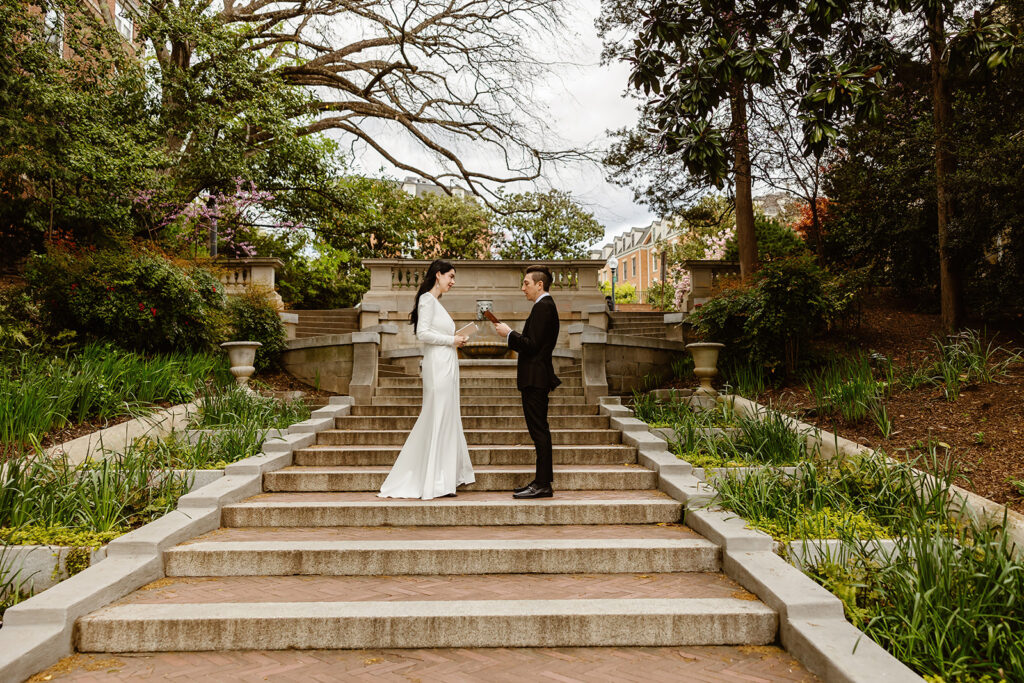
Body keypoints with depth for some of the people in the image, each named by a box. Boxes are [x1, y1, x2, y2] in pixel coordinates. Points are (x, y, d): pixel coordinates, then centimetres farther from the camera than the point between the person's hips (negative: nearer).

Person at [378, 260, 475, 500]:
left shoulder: (436, 301, 20)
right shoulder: (427, 299, -9)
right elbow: (423, 333, -18)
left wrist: (454, 341, 9)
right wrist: (451, 340, -11)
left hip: (446, 367, 10)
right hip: (438, 365, -10)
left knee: (446, 420, 12)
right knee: (439, 420, -6)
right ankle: (436, 483, 0)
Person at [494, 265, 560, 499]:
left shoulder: (543, 307, -14)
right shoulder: (546, 306, 19)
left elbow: (532, 345, -20)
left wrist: (509, 333, -10)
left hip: (535, 379, -11)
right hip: (536, 378, 11)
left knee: (539, 430, -7)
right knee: (539, 430, 13)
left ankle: (542, 485, -3)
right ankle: (543, 480, 20)